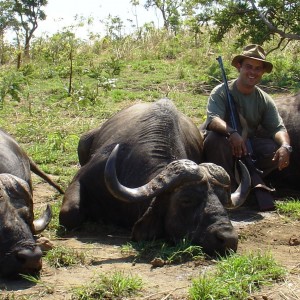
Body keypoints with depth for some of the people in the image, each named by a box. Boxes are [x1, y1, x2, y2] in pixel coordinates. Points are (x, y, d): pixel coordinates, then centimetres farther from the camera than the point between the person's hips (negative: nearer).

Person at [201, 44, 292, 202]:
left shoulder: (265, 100, 3)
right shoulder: (221, 92, -11)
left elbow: (278, 128, -7)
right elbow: (213, 119, -28)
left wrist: (285, 146, -31)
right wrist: (231, 133, -49)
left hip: (249, 144, 4)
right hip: (225, 144, -3)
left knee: (277, 151, -21)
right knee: (215, 138, -37)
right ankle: (229, 187, -22)